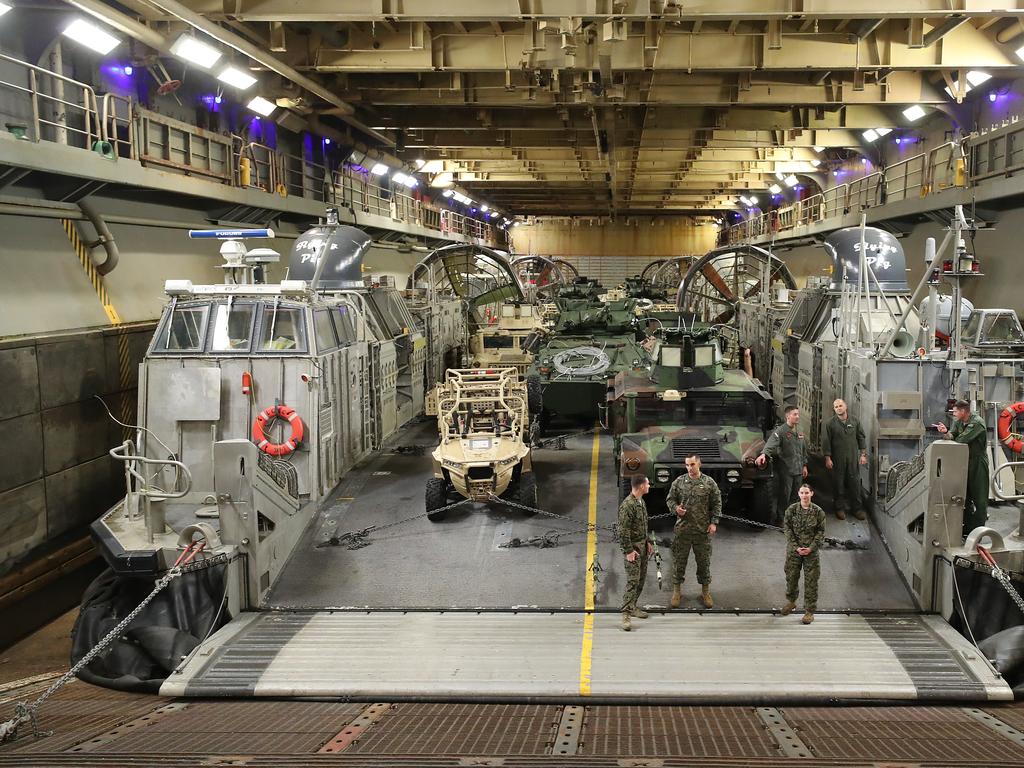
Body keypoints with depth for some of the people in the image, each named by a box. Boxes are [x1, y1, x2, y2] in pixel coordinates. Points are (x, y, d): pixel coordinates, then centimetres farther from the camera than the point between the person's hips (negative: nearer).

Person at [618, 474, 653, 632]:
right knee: (633, 580, -12)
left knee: (641, 578, 14)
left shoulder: (641, 502, 10)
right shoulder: (627, 505, -21)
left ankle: (632, 607, 24)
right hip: (633, 547, -9)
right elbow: (623, 530, -22)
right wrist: (629, 551, -21)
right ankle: (626, 614, -11)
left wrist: (648, 542, 19)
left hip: (643, 545, 9)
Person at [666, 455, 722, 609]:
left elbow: (717, 503, 4)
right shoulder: (679, 482, 1)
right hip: (682, 529, 0)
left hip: (703, 529, 0)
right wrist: (675, 508, -11)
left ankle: (705, 592, 23)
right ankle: (677, 591, 18)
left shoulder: (709, 483, 0)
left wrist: (714, 522, -3)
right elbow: (670, 499, 9)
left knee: (704, 561, 8)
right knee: (679, 560, 5)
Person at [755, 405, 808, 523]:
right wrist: (764, 454, -47)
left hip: (798, 470, 7)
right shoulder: (780, 431, -13)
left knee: (795, 497, 15)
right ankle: (781, 521, 7)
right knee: (784, 497, -2)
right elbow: (771, 443, -30)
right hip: (785, 471, -7)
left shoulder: (799, 432, 12)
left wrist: (804, 465, 21)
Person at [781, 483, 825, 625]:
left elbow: (821, 532, -2)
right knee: (791, 576, 13)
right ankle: (791, 601, 39)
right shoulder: (791, 509, -4)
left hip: (811, 551, -1)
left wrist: (811, 548, -12)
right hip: (794, 549, 1)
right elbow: (787, 529, -3)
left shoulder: (818, 511, -5)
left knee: (811, 581, 1)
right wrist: (796, 547, -12)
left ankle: (809, 611, 11)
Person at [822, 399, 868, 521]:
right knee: (838, 483, 3)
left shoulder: (854, 421, 6)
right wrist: (827, 458, -6)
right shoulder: (831, 423, -2)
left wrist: (863, 454, 5)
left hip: (853, 458, 2)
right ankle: (840, 508, 13)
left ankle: (857, 508, 12)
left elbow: (861, 438, 10)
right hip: (837, 459, -2)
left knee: (855, 482, 3)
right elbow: (826, 442, -2)